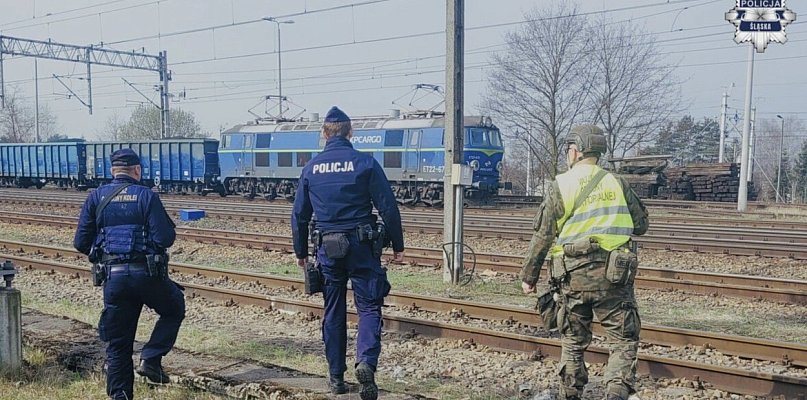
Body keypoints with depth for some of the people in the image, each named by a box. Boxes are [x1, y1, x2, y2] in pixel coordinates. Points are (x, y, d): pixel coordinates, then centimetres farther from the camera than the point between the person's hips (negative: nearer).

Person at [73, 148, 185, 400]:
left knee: (117, 344, 12)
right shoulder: (147, 196, -4)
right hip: (146, 274, -3)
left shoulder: (96, 198, 6)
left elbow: (81, 243, 4)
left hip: (113, 277, 3)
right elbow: (165, 239, -11)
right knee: (174, 310, 24)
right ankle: (150, 359, 8)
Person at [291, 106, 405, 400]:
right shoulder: (365, 163, -5)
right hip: (361, 246, -3)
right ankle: (366, 362, -18)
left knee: (333, 311, 12)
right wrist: (398, 246, 2)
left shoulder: (311, 168, 4)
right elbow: (388, 208, -7)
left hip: (328, 249, 3)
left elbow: (299, 214, 9)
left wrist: (300, 252, 19)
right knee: (369, 307, 4)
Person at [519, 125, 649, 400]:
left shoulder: (561, 186, -2)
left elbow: (542, 236, -2)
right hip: (613, 275, 0)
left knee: (573, 342, 14)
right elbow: (641, 225, 10)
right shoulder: (617, 184, 3)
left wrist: (529, 277, 6)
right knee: (624, 339, 6)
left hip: (573, 276, 0)